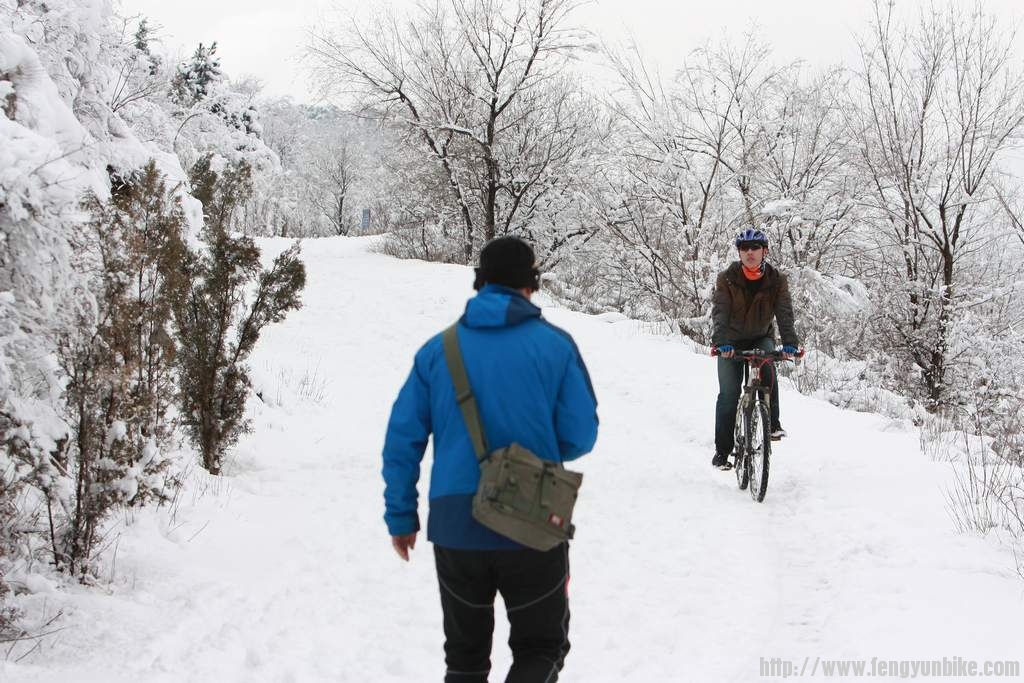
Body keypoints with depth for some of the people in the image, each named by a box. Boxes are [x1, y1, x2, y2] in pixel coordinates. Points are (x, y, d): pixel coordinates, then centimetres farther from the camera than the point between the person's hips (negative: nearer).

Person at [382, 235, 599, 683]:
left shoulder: (438, 350, 2)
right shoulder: (556, 345, -4)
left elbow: (402, 439, 2)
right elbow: (580, 436, -3)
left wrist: (401, 516, 11)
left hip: (455, 525, 2)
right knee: (542, 646, 13)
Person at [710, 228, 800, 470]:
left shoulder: (777, 280, -13)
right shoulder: (727, 279, -17)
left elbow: (784, 312, -23)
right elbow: (720, 312, -28)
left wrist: (790, 343, -40)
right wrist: (721, 342, -45)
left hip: (762, 338, 1)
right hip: (731, 342, -1)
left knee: (767, 371, -30)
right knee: (728, 393, -7)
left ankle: (772, 423, -16)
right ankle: (722, 450, -1)